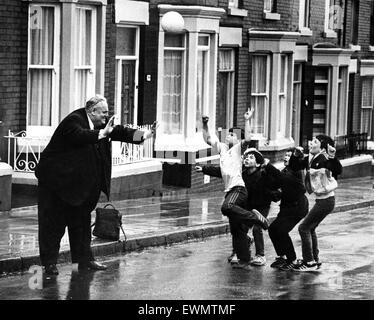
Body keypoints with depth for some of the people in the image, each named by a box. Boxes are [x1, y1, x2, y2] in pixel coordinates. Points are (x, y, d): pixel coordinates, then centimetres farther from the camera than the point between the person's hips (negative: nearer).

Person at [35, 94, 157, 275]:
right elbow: (80, 136, -38)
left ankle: (85, 260, 17)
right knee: (53, 223, -4)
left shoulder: (99, 125, 6)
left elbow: (121, 132, 4)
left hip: (79, 184, 9)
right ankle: (49, 262, 0)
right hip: (55, 180, -9)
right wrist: (103, 133, -43)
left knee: (81, 221, 11)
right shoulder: (74, 121, -19)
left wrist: (146, 135, -6)